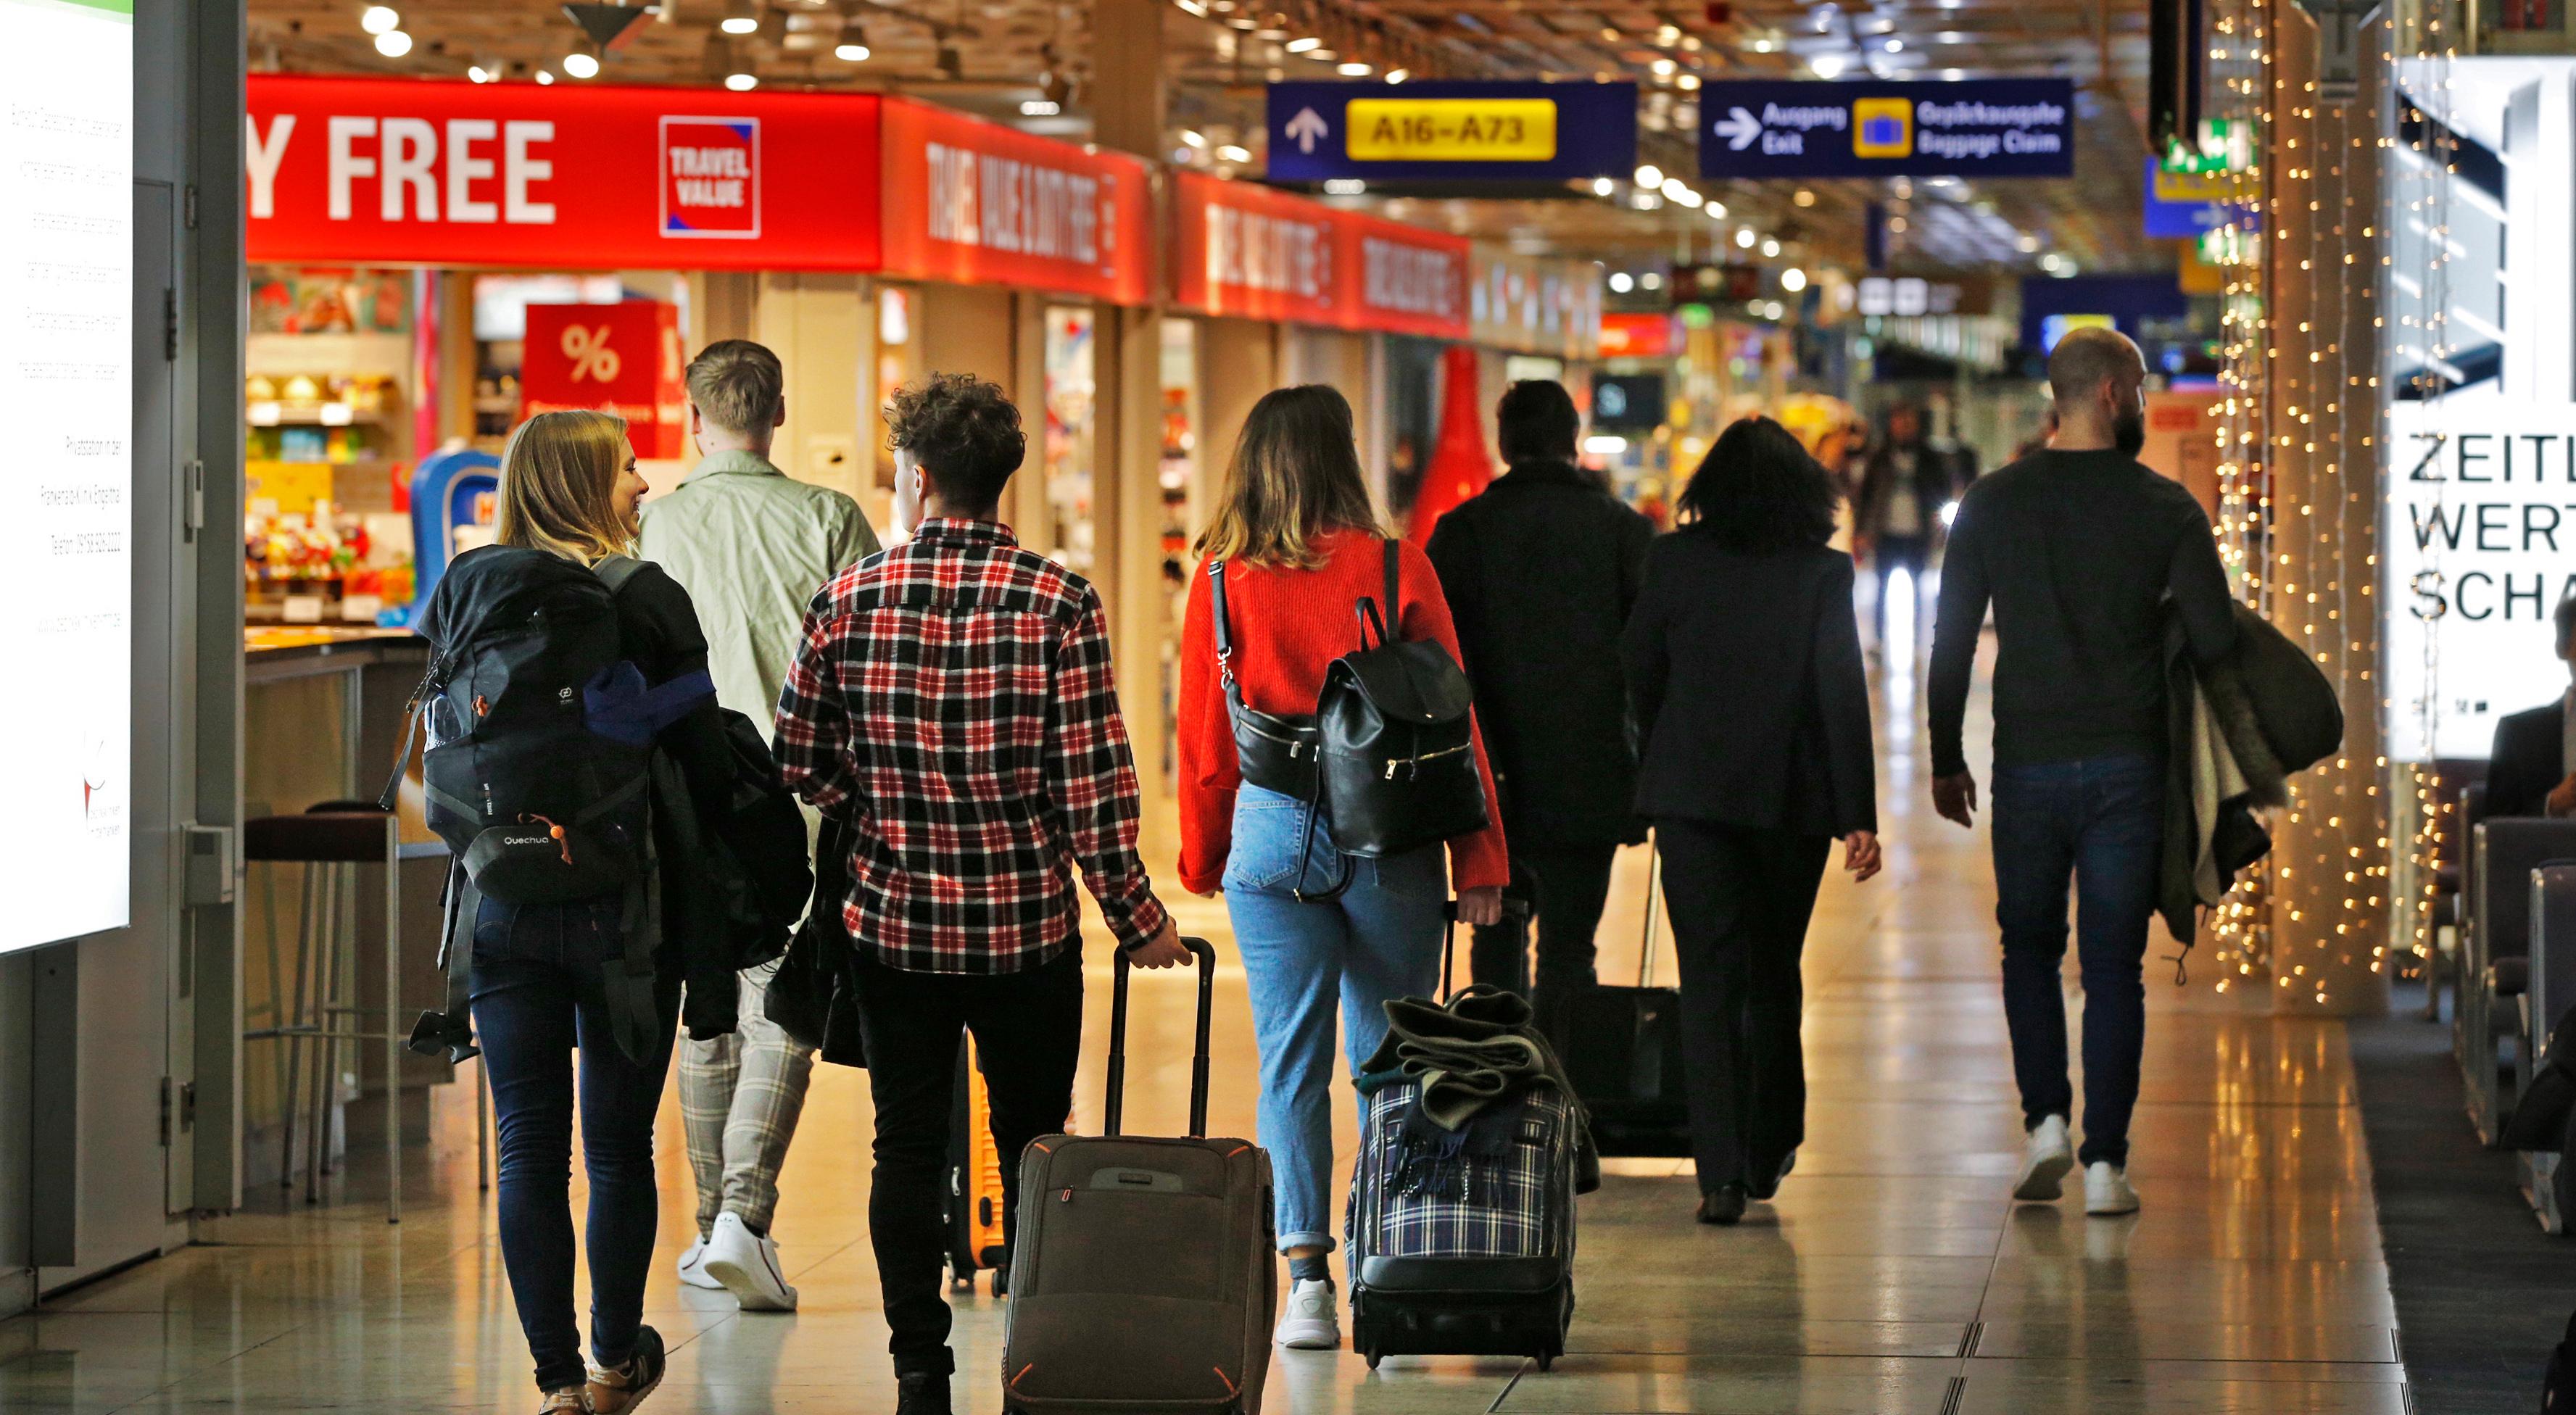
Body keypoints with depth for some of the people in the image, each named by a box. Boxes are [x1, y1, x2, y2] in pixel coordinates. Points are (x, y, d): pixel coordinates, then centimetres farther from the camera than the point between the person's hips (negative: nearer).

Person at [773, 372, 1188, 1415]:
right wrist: (1136, 917, 0)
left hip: (891, 921, 1)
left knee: (908, 1149, 8)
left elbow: (800, 761, 0)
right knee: (1033, 1151, 13)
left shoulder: (848, 600, -6)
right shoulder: (1057, 605, -10)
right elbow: (1092, 783, -10)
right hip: (1027, 927, -1)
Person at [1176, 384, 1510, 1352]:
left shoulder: (1220, 582, -1)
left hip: (1272, 835, 0)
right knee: (1388, 1058, 10)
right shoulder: (1397, 570, -4)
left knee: (1291, 1058, 3)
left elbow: (1202, 737, 7)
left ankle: (1306, 1273, -9)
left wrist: (1202, 861, 19)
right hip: (1391, 834, 0)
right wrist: (1480, 864, 3)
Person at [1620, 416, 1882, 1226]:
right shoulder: (1823, 573, -6)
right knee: (1774, 973, 17)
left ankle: (1722, 1172, -10)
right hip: (1792, 798, 0)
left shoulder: (1676, 561, -2)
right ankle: (1768, 1152, 26)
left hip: (1692, 795, 0)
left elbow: (1639, 673, 4)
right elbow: (1843, 696, -8)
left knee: (1709, 978, 0)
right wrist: (1857, 816, -7)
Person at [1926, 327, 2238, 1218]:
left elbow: (1951, 643, 4)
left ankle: (2046, 1119, 1)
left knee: (2030, 947, 17)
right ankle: (2105, 1161, -1)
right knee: (2114, 967, 3)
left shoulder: (1992, 503, 2)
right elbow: (2216, 641, -7)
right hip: (2127, 766, -1)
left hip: (2027, 766, 1)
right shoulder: (2164, 507, -4)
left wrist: (1946, 761, 12)